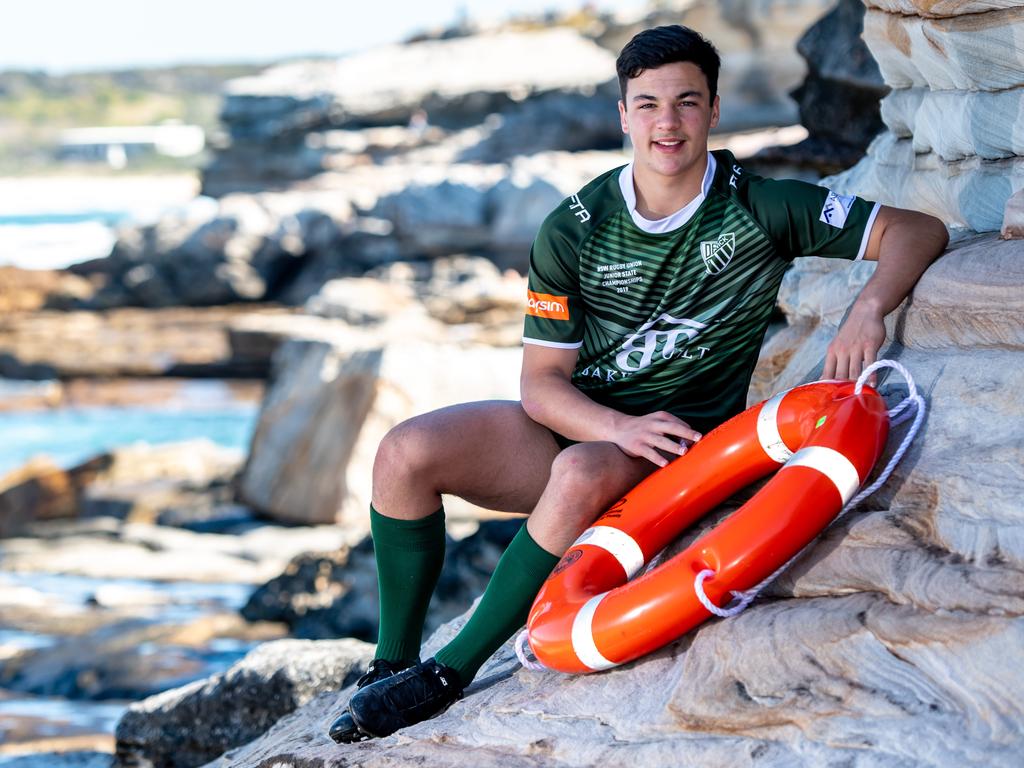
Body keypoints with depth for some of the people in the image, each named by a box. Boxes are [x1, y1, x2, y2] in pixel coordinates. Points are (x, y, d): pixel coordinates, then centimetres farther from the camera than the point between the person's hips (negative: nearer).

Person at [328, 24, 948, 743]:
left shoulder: (760, 209, -8)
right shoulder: (573, 231, -4)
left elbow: (919, 230, -8)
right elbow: (542, 381, -5)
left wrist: (867, 310, -28)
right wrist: (620, 427, -25)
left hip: (676, 443, -3)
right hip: (576, 423, 3)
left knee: (581, 476, -38)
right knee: (405, 454, -20)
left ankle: (450, 674, -27)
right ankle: (394, 664, -6)